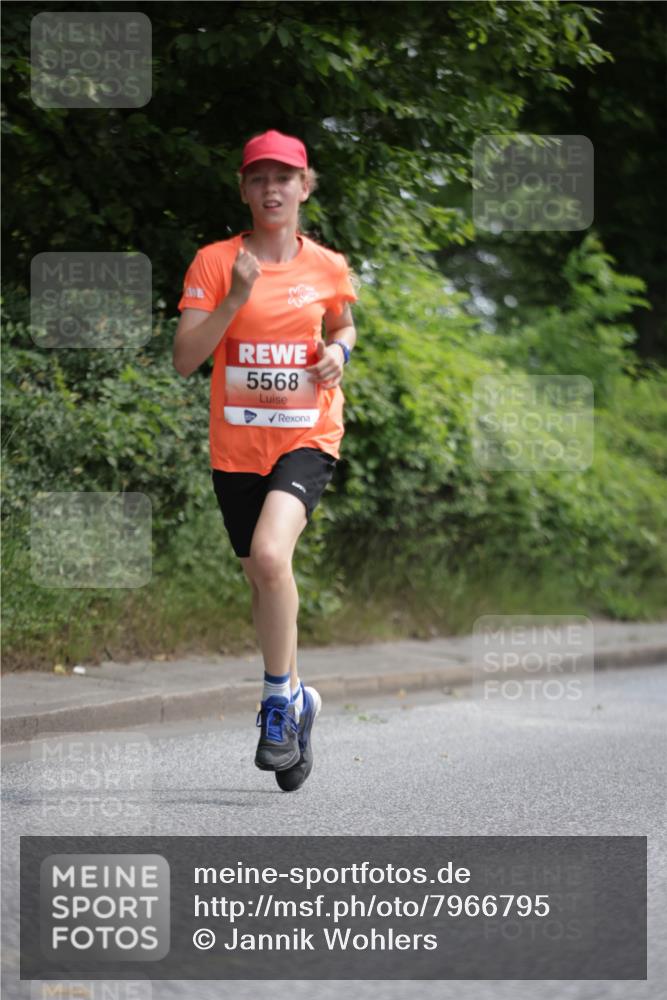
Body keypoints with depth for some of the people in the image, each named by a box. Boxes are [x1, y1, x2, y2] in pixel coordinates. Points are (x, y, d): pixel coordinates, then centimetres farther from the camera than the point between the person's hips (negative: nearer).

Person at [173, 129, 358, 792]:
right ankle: (296, 696, 35)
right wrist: (235, 298, -20)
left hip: (307, 438, -1)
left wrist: (339, 351, 0)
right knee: (262, 579, 12)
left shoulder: (328, 266, 2)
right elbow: (184, 359, -9)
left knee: (270, 554, -26)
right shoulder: (215, 261, -4)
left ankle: (279, 700, -10)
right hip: (237, 445, 2)